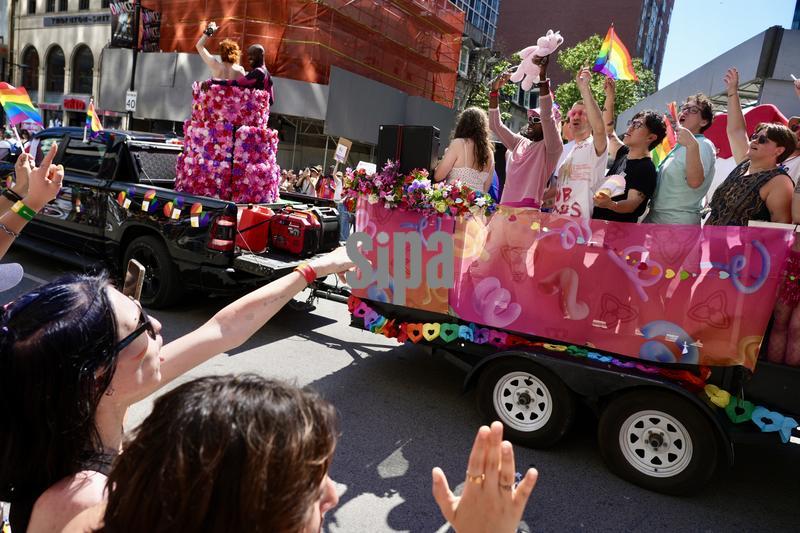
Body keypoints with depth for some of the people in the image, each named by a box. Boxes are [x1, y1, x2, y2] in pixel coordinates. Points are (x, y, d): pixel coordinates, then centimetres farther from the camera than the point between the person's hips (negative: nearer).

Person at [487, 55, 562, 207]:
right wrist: (495, 91, 6)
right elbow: (495, 125, 16)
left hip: (529, 209, -6)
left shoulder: (551, 147, 2)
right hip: (505, 207, 6)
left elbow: (547, 116, -14)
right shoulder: (519, 142, 20)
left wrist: (542, 76, -19)